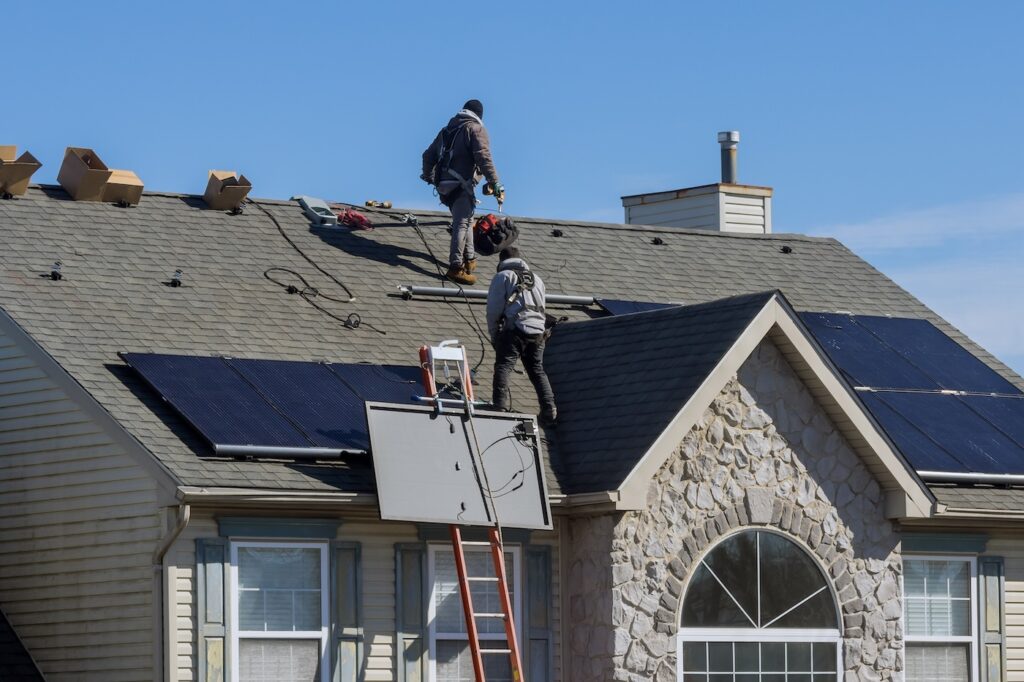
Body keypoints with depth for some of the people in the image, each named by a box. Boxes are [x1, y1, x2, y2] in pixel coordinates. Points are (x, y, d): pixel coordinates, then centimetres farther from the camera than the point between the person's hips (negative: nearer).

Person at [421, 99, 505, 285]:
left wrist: (428, 176, 44)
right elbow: (483, 157, -15)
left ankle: (469, 259, 28)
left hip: (444, 185, 8)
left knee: (466, 220, 23)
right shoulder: (476, 129, -1)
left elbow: (429, 155, 27)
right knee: (462, 223, -14)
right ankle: (456, 267, -24)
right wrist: (495, 184, -18)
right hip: (461, 185, -8)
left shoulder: (447, 130, 21)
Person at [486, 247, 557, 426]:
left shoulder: (502, 277, 7)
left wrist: (493, 335, 9)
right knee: (537, 371, 10)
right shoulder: (537, 278, 25)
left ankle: (501, 406, -25)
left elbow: (493, 309, 1)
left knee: (503, 368, -9)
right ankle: (549, 410, 0)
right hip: (537, 331, 5)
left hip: (513, 330, -5)